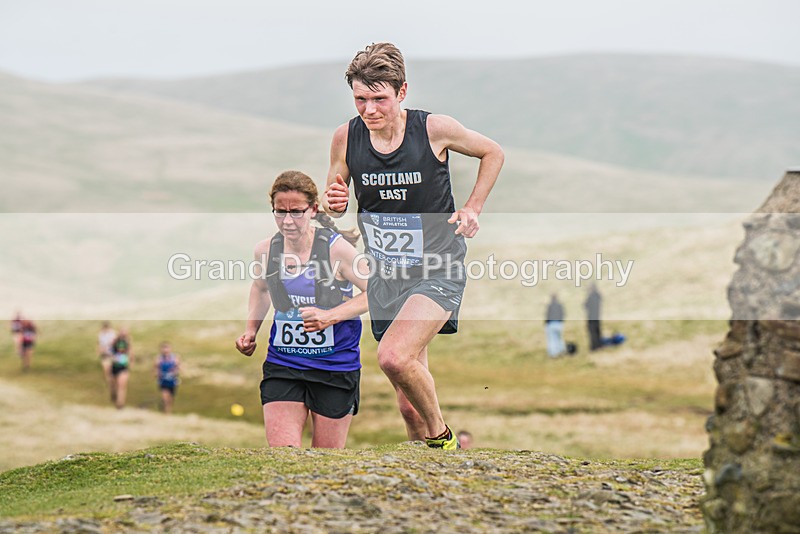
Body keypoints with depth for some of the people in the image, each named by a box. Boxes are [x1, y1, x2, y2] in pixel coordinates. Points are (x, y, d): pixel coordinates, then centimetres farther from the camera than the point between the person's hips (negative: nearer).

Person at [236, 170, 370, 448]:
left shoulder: (336, 248, -13)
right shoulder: (266, 250, 0)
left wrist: (330, 316, -21)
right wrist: (251, 330, 8)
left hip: (336, 367, -2)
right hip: (282, 365, 3)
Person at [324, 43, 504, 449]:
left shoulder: (435, 129, -12)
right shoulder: (346, 137, -4)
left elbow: (492, 153, 8)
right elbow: (332, 206, 11)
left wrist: (472, 210, 1)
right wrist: (333, 204, -12)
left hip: (438, 269, -4)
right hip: (386, 275, 4)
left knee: (394, 357, -28)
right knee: (409, 406, 7)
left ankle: (441, 436, -4)